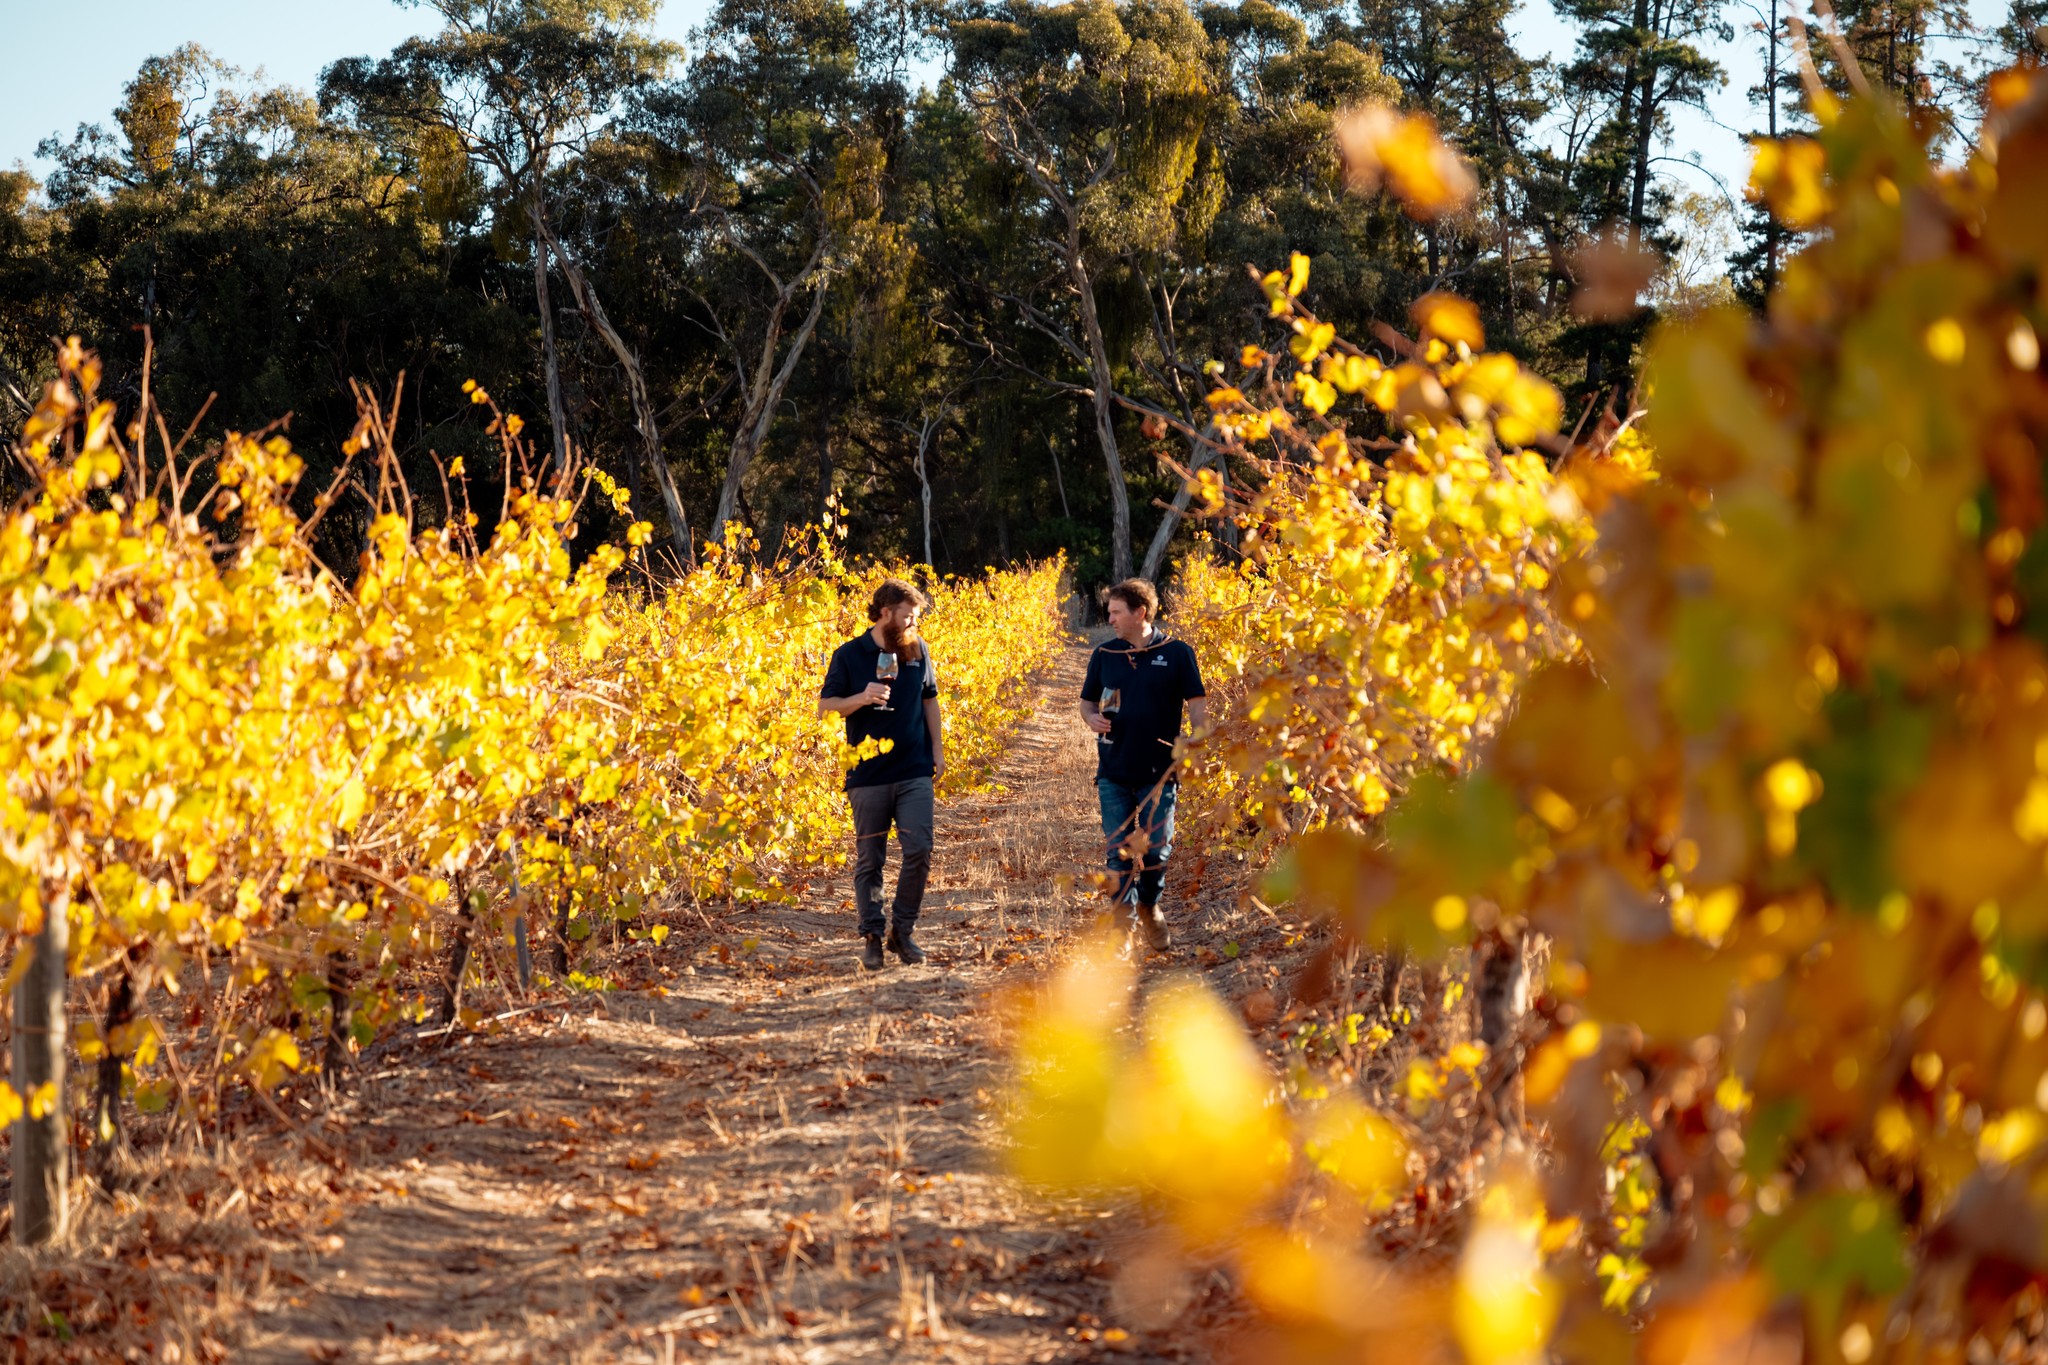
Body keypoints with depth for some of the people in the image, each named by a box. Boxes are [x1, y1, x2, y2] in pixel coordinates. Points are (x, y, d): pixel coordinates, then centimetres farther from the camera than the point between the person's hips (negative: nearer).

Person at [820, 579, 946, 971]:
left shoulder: (917, 650, 7)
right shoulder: (849, 655, -2)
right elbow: (825, 706, -2)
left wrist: (937, 749, 10)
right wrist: (862, 698, -18)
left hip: (914, 773, 2)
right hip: (868, 774, -2)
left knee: (919, 851, -7)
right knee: (869, 860, 3)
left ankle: (902, 931, 7)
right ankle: (873, 937, 12)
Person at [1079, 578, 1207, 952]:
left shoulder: (1177, 654, -2)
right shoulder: (1104, 655, 6)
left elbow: (1197, 704, 0)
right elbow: (1087, 700, 16)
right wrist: (1091, 718, -7)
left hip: (1158, 773, -2)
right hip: (1113, 774, 2)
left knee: (1156, 850, 0)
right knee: (1118, 852, 0)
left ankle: (1149, 906, 27)